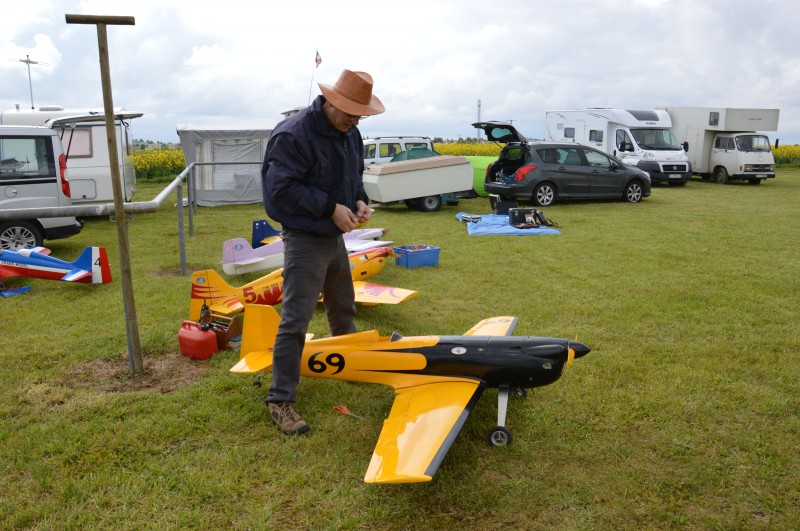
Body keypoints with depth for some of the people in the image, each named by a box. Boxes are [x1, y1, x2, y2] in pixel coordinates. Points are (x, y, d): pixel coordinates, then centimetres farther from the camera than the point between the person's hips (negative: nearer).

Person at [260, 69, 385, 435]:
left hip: (335, 237, 8)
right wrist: (331, 207, -24)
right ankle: (280, 400, 3)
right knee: (295, 320, -8)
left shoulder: (349, 133, 6)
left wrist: (360, 200, -3)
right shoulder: (292, 134, -20)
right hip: (304, 239, -8)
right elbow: (282, 189, -23)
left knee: (343, 308, 23)